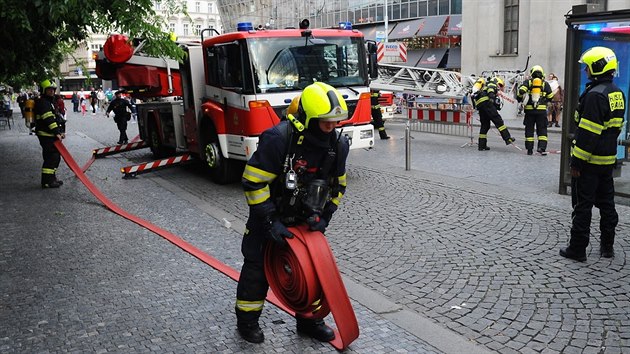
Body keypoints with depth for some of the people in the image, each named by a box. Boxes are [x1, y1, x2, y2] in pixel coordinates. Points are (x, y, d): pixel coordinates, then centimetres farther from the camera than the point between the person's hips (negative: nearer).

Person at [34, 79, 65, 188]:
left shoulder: (50, 101, 21)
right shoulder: (42, 102, -12)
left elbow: (56, 118, 25)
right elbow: (48, 119, -21)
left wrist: (61, 131, 17)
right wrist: (57, 132, -25)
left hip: (51, 135, 11)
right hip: (46, 135, -11)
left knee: (55, 156, 16)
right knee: (52, 156, -11)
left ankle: (51, 178, 27)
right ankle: (47, 181, -7)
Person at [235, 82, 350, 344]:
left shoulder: (338, 144, -10)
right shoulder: (278, 138, -29)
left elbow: (337, 187, 4)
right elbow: (253, 182, -25)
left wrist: (323, 218, -5)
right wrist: (271, 222, -23)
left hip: (306, 220, 5)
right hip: (270, 217, -4)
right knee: (258, 267, 8)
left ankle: (309, 320, 30)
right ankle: (247, 321, 28)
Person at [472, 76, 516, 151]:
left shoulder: (484, 86, 37)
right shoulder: (494, 81, 14)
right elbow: (490, 88, -9)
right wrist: (491, 96, -25)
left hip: (479, 104, 8)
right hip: (485, 101, -8)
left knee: (485, 125, 11)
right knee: (498, 120, -10)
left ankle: (482, 145, 10)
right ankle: (508, 139, -17)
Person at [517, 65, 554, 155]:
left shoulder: (527, 82, 4)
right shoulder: (545, 84, 7)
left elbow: (521, 91, -11)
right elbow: (550, 97, 9)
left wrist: (519, 99, 6)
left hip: (529, 110, 0)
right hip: (542, 110, 0)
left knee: (529, 129, 6)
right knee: (542, 130, 6)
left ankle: (529, 149, 6)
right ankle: (542, 147, -6)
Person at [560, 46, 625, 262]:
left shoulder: (595, 94, -19)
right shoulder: (617, 93, 11)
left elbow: (587, 133, -22)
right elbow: (616, 127, 17)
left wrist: (576, 162, -19)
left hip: (590, 162, -9)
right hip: (608, 159, 9)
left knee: (583, 206, -2)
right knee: (606, 203, 16)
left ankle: (577, 249, 5)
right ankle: (607, 246, 26)